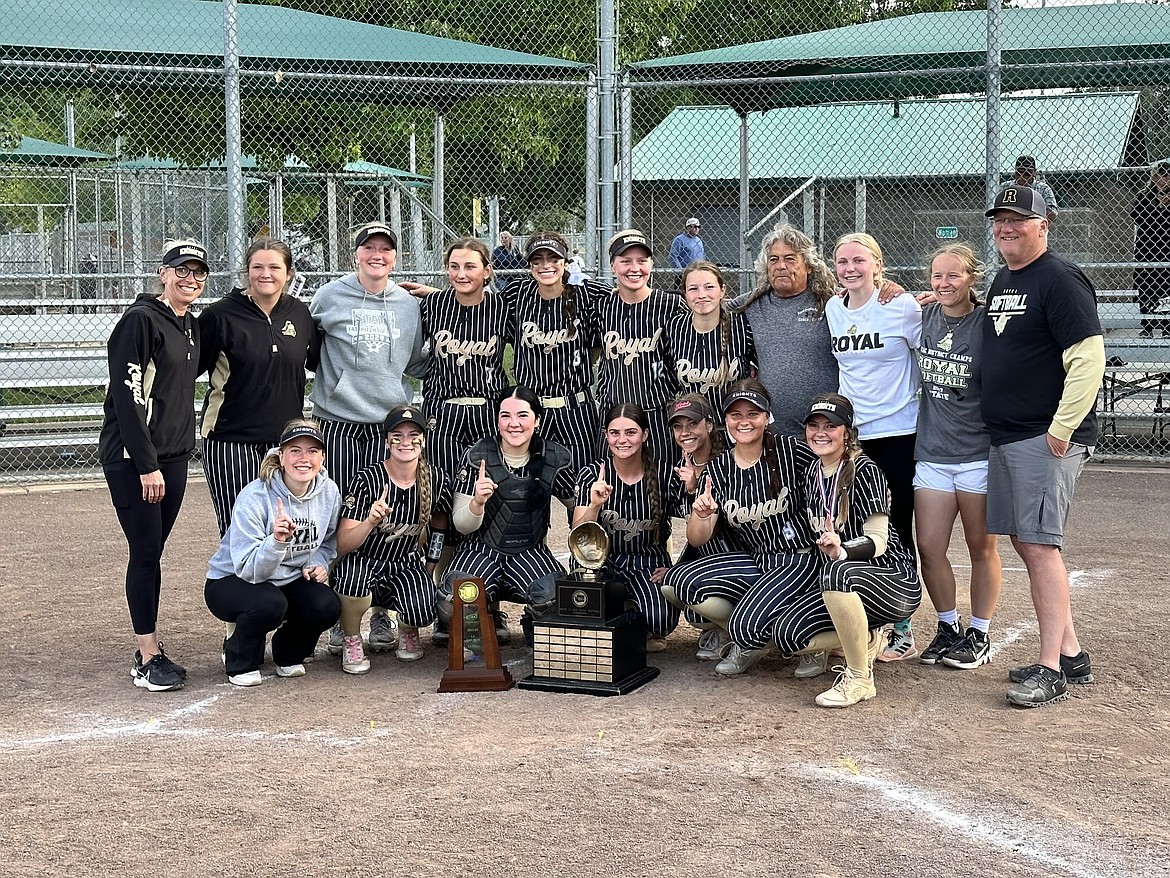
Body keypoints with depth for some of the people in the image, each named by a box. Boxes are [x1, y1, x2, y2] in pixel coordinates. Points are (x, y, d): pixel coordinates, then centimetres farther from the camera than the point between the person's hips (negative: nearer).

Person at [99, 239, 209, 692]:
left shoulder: (191, 326, 13)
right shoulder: (142, 319, -12)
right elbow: (127, 395, -17)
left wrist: (173, 457, 15)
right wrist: (146, 465, -19)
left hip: (172, 456, 8)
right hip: (133, 458, -8)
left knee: (152, 552, 11)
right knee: (146, 552, -5)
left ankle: (148, 650, 16)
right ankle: (148, 658, 1)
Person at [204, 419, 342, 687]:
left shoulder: (329, 492, -10)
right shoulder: (254, 497, -26)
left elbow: (328, 541, 11)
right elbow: (248, 569, -29)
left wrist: (319, 564, -11)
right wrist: (277, 540, -47)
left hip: (289, 581, 5)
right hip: (231, 582, -5)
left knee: (327, 606, -24)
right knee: (269, 604, -36)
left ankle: (288, 655, 9)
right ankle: (240, 662, -4)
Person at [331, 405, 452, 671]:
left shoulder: (437, 480, -6)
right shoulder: (367, 480, -16)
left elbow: (439, 526, 15)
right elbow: (342, 545, -20)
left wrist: (428, 572, 8)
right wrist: (370, 522, -39)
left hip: (406, 566, 2)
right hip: (364, 562, -2)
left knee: (423, 612, -29)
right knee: (353, 574, -38)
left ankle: (407, 629, 12)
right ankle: (351, 639, -5)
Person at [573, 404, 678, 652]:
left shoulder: (665, 473, -5)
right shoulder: (591, 475, -5)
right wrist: (595, 505, -30)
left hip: (650, 566, -1)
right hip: (604, 563, 1)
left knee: (661, 619, -31)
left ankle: (645, 633, 9)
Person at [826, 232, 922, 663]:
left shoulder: (902, 306, -9)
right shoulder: (833, 309, 8)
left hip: (898, 435, -5)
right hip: (851, 434, 5)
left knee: (895, 531, 1)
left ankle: (902, 630, 11)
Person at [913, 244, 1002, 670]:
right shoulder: (924, 317, 3)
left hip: (979, 453, -4)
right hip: (932, 450, 4)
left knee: (981, 547, 8)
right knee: (928, 546, 3)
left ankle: (979, 635, 21)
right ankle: (948, 627, 22)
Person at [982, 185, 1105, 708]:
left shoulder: (1060, 280, -12)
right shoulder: (1002, 280, 16)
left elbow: (1088, 358, -19)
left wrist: (1061, 430, -20)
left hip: (1048, 437, -9)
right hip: (1006, 435, 9)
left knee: (1039, 545, -11)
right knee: (1025, 542, 11)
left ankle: (1051, 671, -6)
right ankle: (1070, 654, 21)